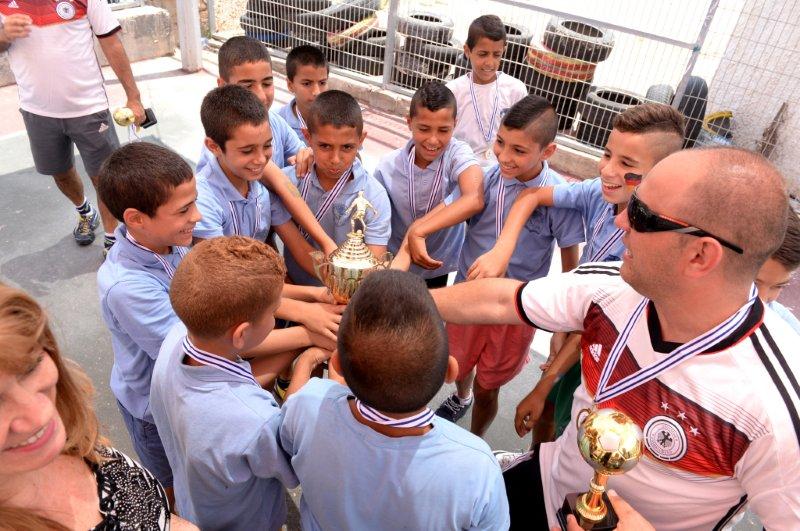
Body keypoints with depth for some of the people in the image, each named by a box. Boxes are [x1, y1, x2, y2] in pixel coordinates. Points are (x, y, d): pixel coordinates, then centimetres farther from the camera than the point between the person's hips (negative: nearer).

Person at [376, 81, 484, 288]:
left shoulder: (458, 154, -21)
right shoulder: (388, 167, -17)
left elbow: (474, 200, -41)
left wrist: (418, 231, -44)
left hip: (437, 269, 0)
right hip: (395, 266, 0)